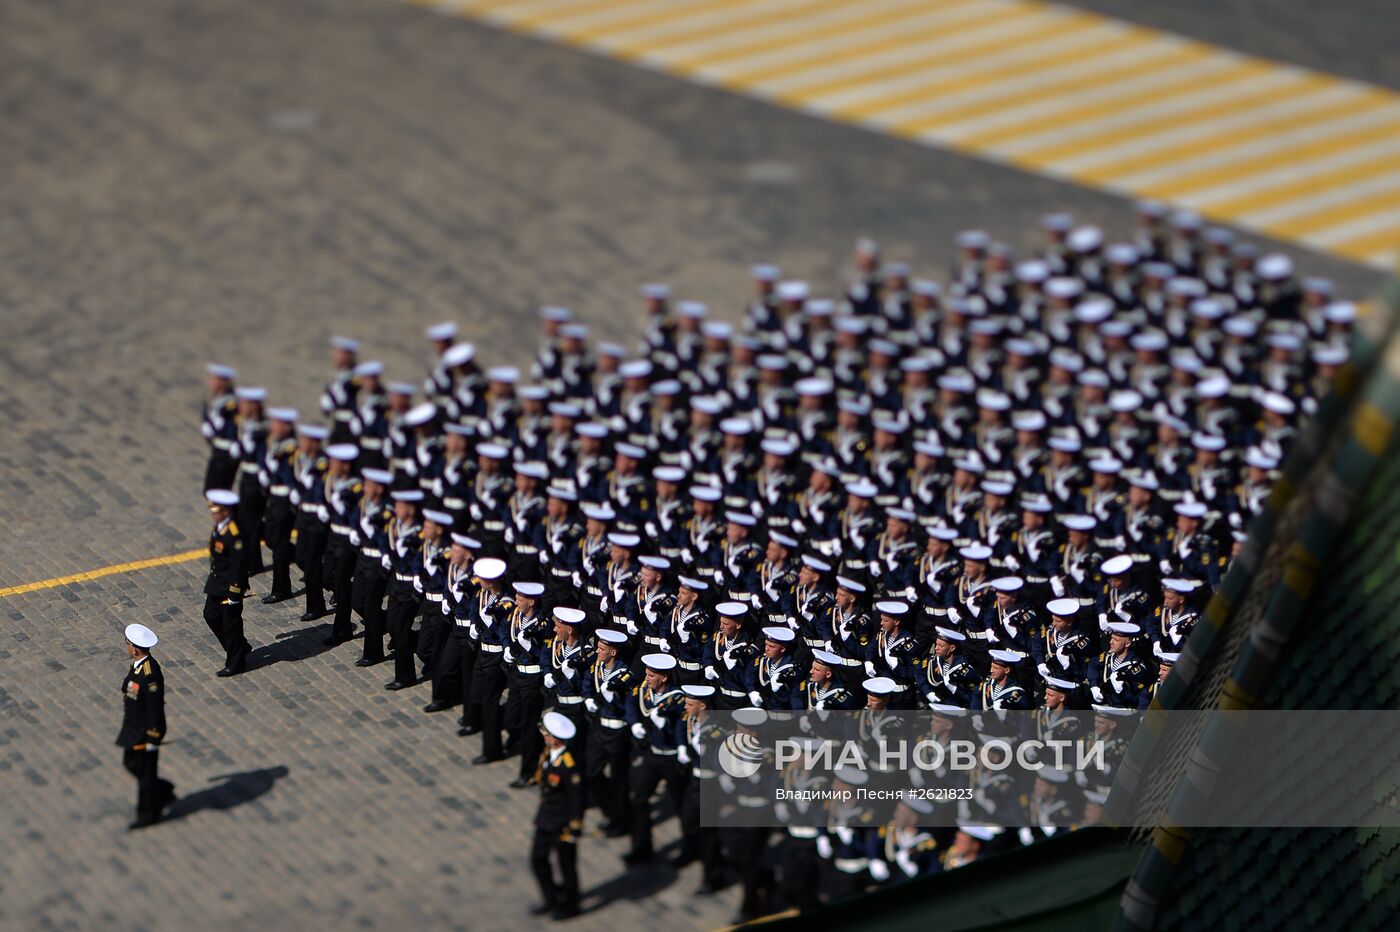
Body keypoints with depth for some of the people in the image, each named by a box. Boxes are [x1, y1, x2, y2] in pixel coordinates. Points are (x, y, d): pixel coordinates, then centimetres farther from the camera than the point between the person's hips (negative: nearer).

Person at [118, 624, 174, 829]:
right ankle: (164, 792, 37)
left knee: (145, 772, 7)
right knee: (130, 764, 22)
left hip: (146, 731, -9)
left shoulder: (150, 674, -31)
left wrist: (152, 740, -20)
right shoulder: (137, 664, -1)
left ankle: (149, 814, 24)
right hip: (133, 728, 9)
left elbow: (155, 709, -26)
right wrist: (127, 726, 23)